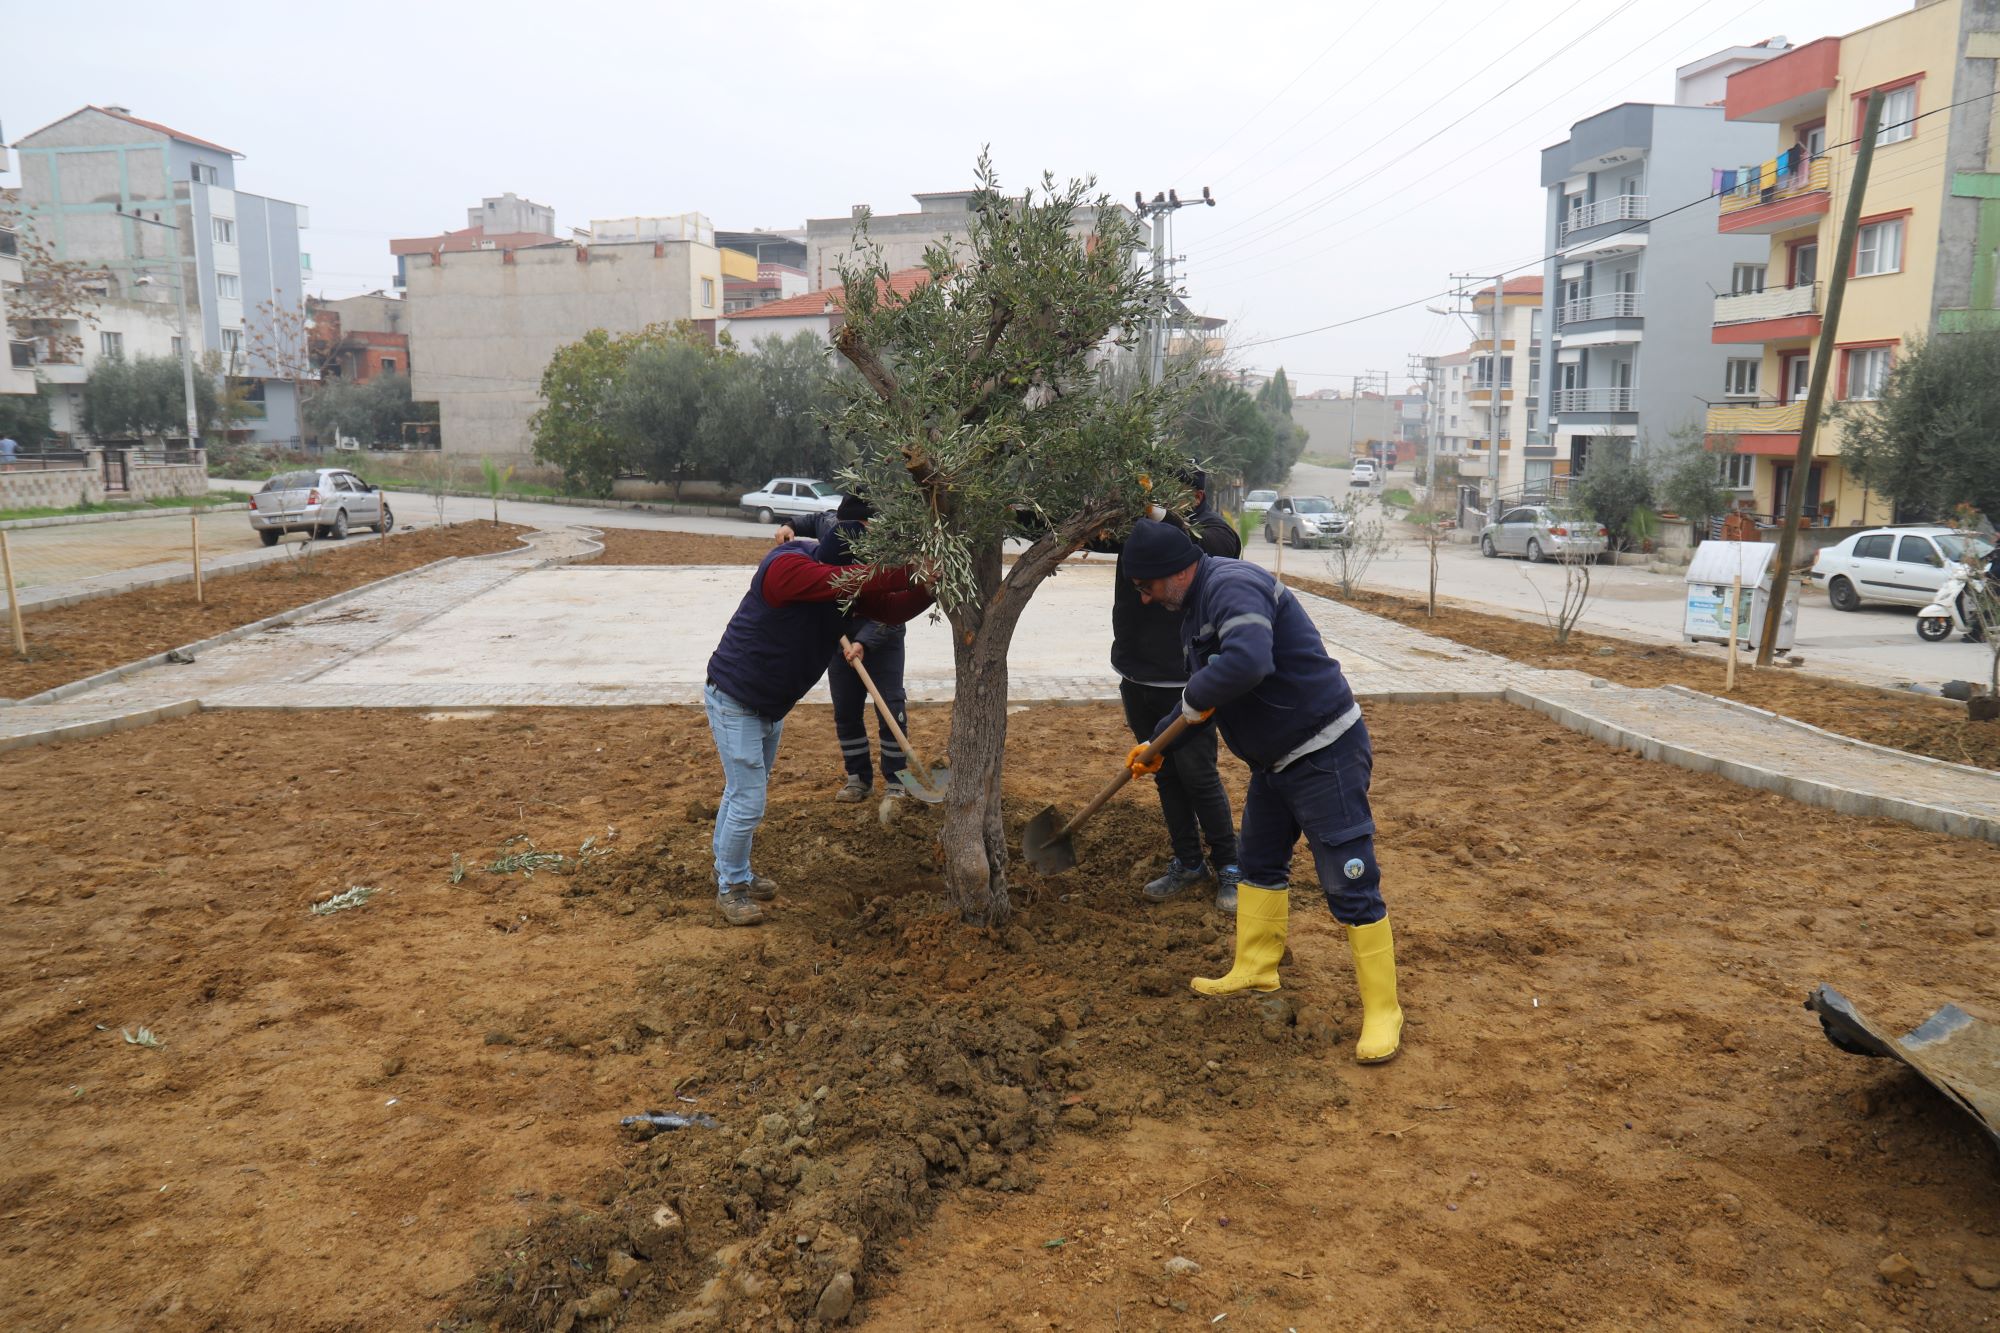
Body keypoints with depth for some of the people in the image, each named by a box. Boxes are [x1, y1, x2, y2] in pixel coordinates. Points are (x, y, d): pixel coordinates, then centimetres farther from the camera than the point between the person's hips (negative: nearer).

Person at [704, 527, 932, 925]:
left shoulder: (845, 583, -4)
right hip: (735, 701, -9)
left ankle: (732, 871, 38)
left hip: (772, 705, 9)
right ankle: (730, 888, 13)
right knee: (748, 801, -5)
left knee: (741, 792, 22)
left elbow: (891, 608, -6)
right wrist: (915, 572, -44)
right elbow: (847, 581, -43)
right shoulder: (786, 567, -30)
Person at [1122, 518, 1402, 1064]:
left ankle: (1382, 1011, 4)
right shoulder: (1197, 605, 11)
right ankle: (1255, 969, 37)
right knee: (1259, 862, 21)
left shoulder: (1233, 586, -23)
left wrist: (1193, 699, -24)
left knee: (1350, 886, -6)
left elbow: (1247, 662, -42)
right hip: (1274, 759, 11)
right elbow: (1209, 695, 23)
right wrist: (1157, 743, 22)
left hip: (1325, 755, -11)